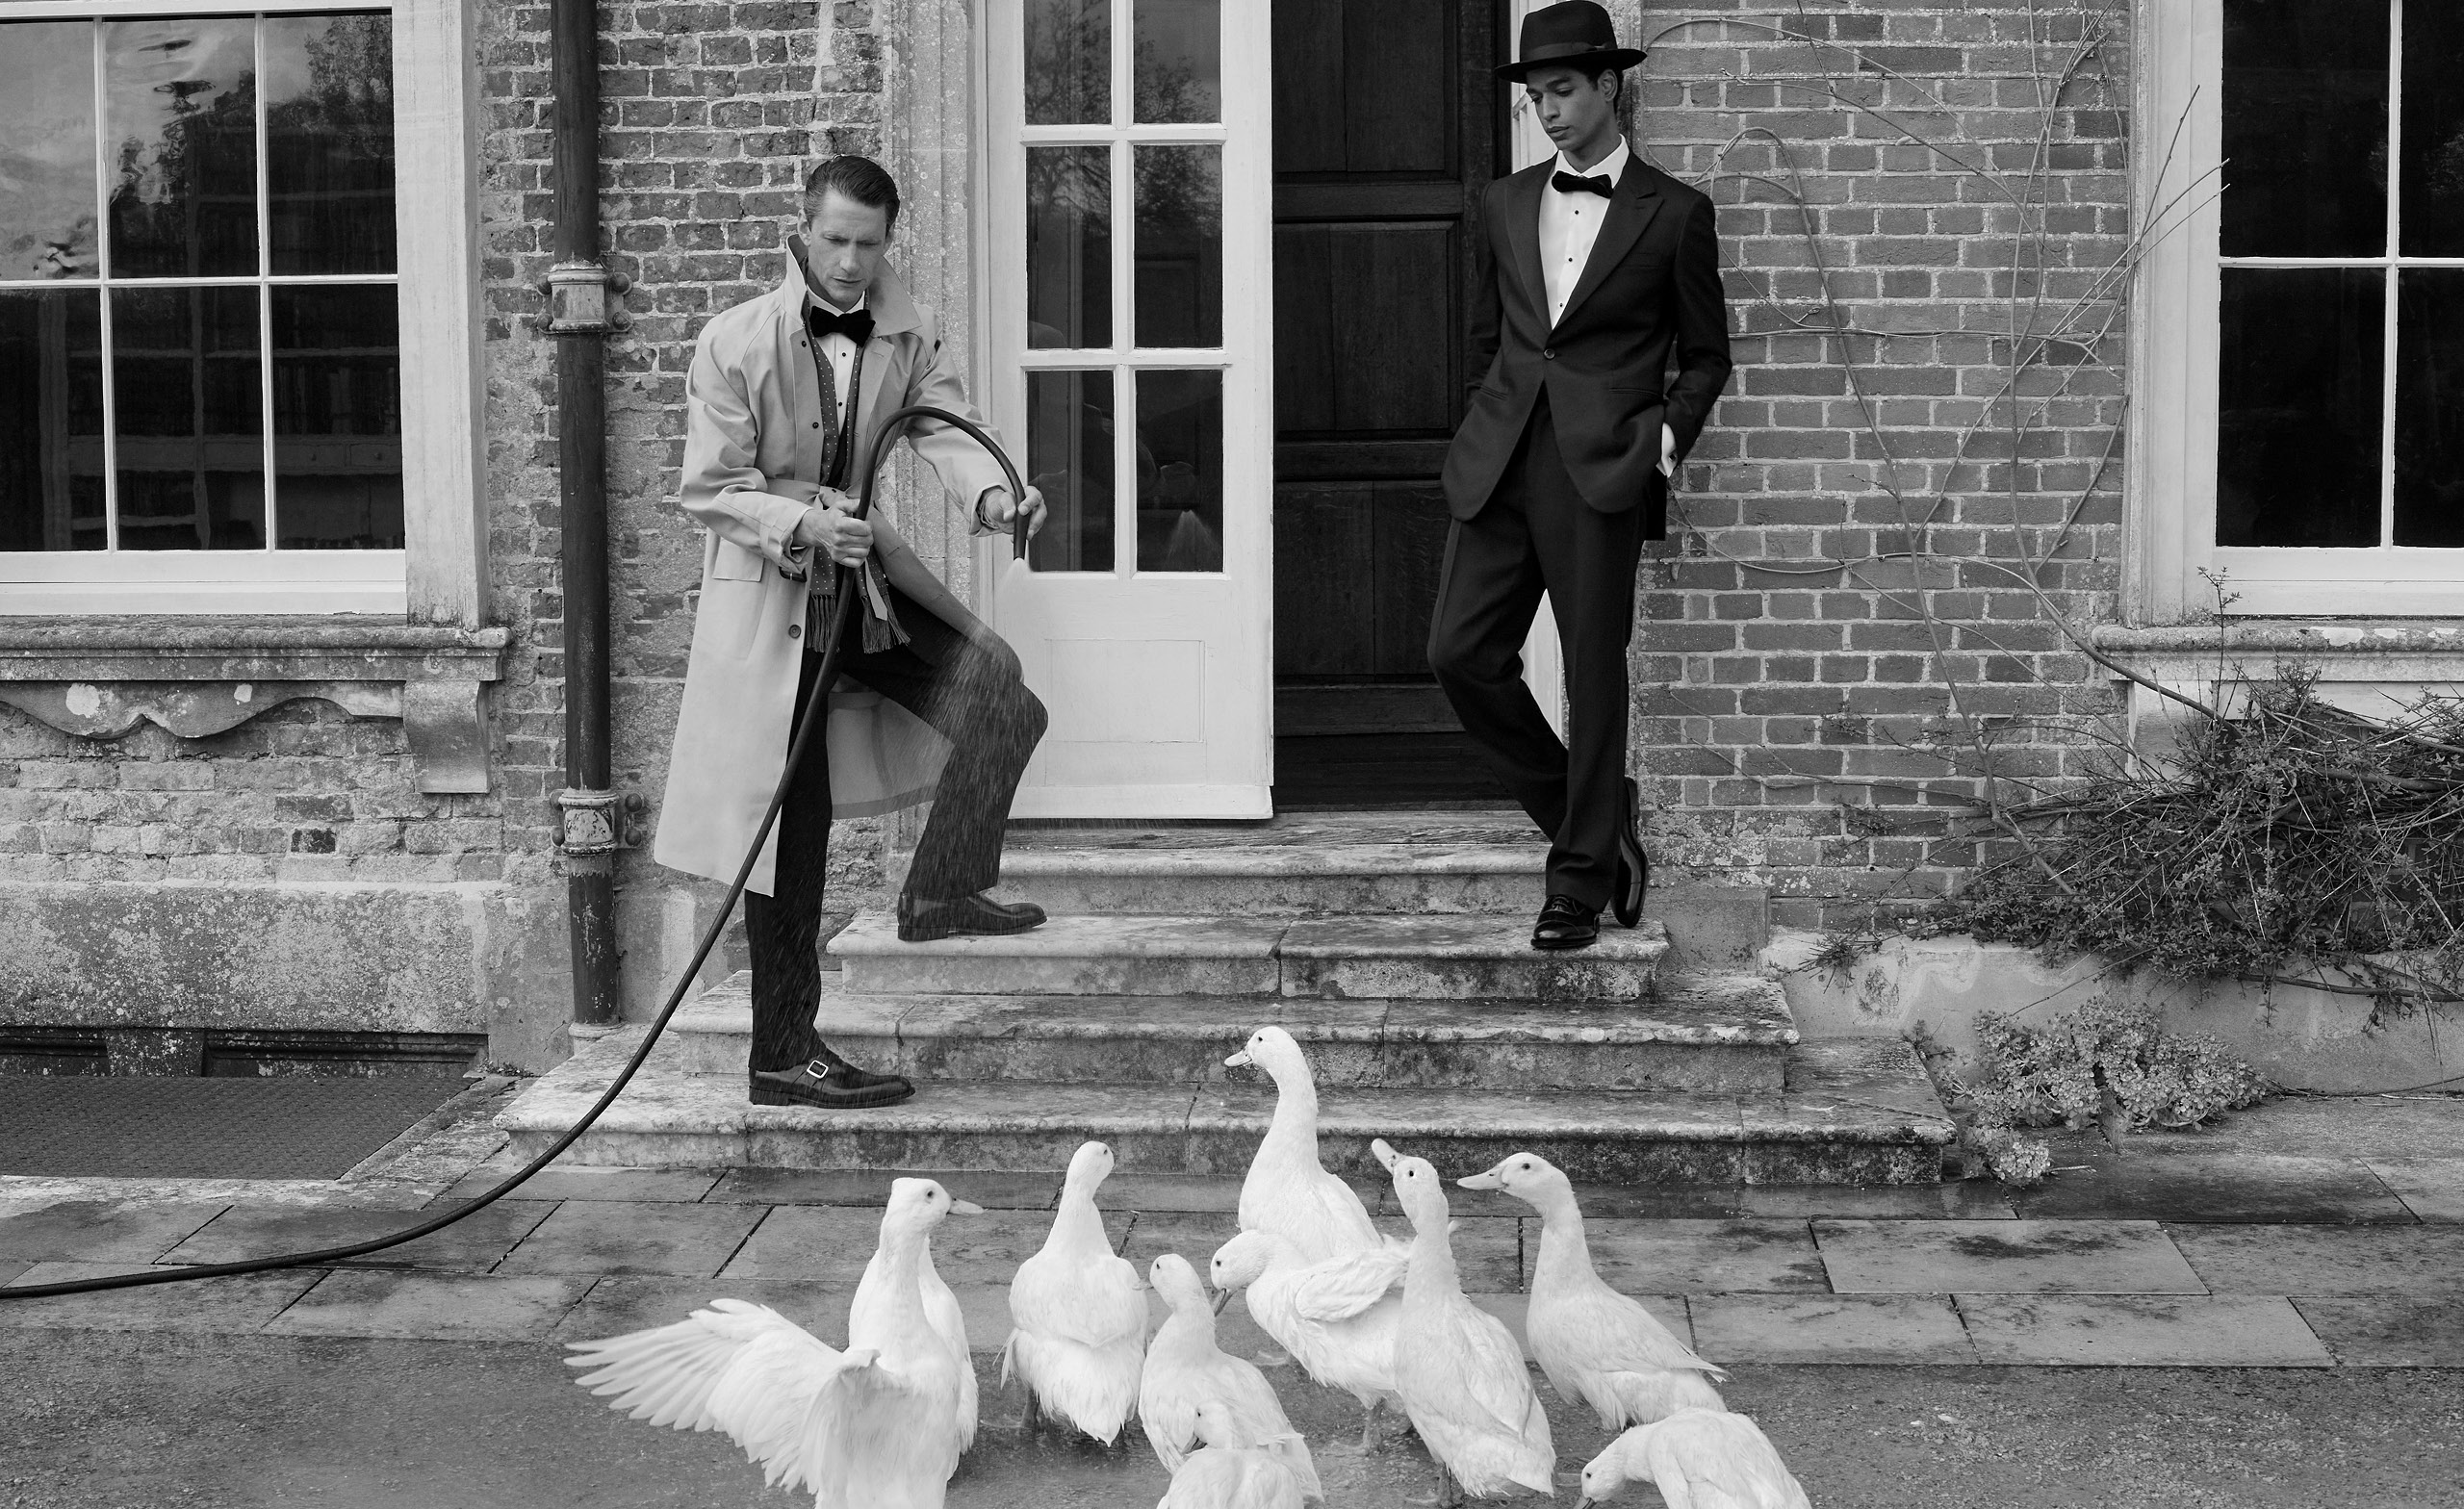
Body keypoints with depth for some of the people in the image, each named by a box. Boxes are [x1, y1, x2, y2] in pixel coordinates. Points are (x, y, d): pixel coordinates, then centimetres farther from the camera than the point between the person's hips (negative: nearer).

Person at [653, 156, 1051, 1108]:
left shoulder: (905, 335, 2)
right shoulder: (738, 343, -12)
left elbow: (944, 422, -9)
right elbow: (711, 490, -11)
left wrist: (990, 494, -31)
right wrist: (804, 525, -27)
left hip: (863, 574, 5)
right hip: (768, 594, -5)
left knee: (995, 684, -17)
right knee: (787, 833, -1)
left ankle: (942, 888, -2)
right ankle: (784, 1057, 9)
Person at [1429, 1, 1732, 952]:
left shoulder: (1673, 214, 4)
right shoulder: (1504, 204, 15)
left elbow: (1705, 355, 9)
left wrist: (1671, 434, -6)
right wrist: (1489, 422, 14)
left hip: (1602, 464, -4)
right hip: (1499, 461, 4)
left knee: (1593, 671, -2)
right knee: (1461, 652, -4)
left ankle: (1581, 883, 10)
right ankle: (1594, 824, 14)